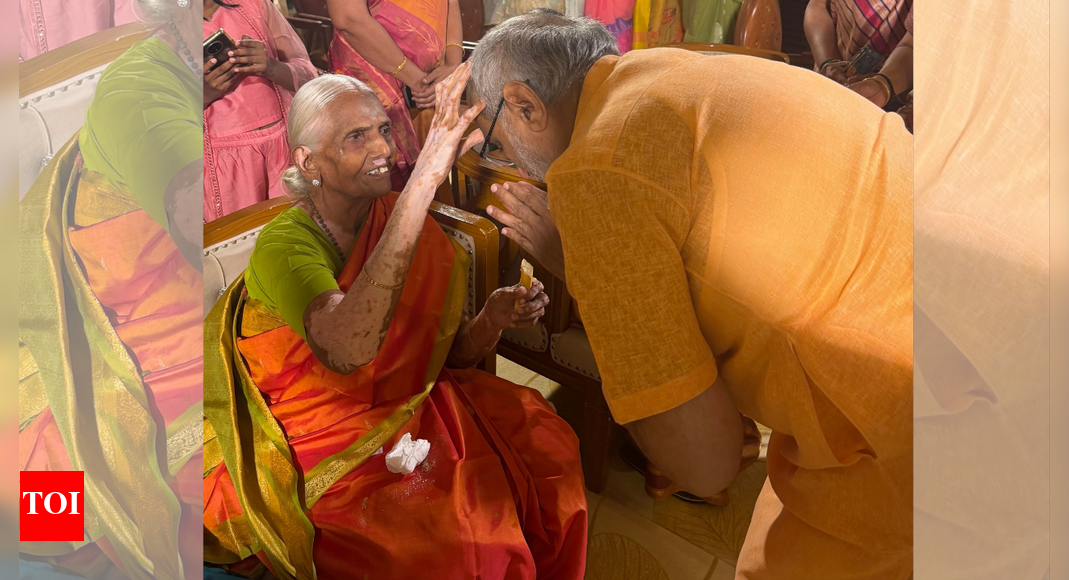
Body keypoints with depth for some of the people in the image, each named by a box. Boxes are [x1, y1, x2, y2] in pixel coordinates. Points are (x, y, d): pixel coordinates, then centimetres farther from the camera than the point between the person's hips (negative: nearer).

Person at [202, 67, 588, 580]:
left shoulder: (398, 220, 0)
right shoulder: (283, 245, -18)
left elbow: (450, 354, 5)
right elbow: (348, 350, -41)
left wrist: (493, 319, -18)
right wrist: (421, 185, -43)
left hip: (408, 407, 6)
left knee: (542, 442, -14)